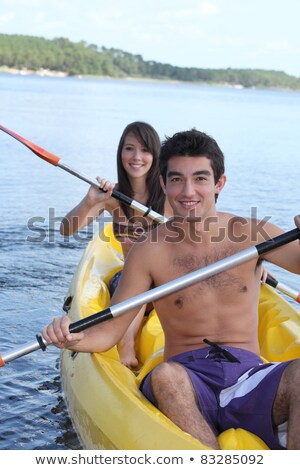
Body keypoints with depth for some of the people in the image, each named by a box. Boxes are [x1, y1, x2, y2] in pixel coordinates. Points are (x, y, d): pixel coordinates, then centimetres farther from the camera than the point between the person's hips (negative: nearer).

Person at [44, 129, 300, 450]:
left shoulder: (252, 235, 4)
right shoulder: (149, 251, 2)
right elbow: (108, 332, 1)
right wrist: (74, 339, -21)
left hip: (249, 379, 1)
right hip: (187, 381, 0)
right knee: (165, 376, -36)